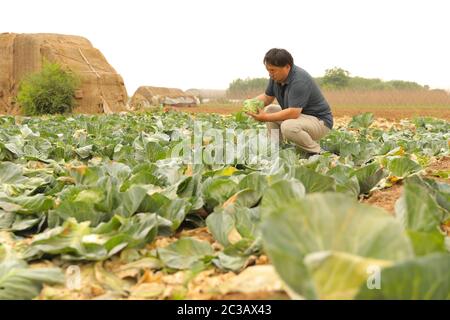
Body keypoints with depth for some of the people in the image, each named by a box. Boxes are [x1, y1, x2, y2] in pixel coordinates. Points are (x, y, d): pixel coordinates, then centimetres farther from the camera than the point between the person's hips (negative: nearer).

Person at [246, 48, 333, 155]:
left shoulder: (300, 80, -28)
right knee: (269, 109, 5)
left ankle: (317, 153, -12)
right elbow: (267, 97, 12)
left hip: (320, 120, -9)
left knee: (288, 126, -35)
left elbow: (293, 113, -33)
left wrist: (265, 118, -31)